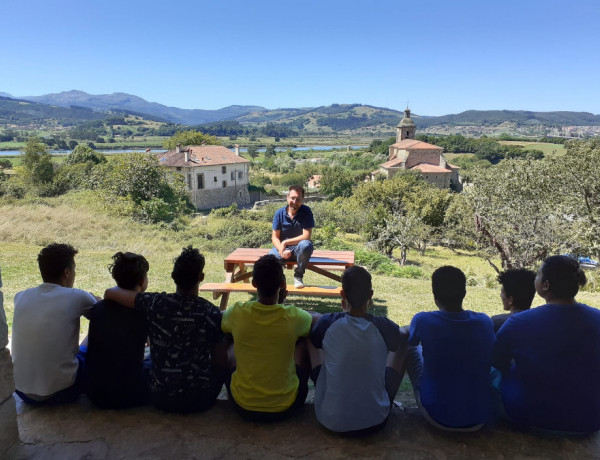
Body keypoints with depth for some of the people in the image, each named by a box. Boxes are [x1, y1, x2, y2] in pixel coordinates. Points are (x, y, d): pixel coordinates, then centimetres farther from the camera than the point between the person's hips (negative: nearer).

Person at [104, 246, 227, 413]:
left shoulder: (155, 303, -14)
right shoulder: (212, 313, -16)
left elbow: (109, 293, -1)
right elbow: (220, 363, -8)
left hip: (161, 399, 2)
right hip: (200, 400, -1)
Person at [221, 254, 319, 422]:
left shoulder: (238, 313, -17)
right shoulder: (294, 317, -20)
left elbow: (220, 317, 9)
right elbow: (318, 319, 5)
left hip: (243, 406, 1)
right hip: (285, 408, -1)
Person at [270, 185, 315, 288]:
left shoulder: (306, 211, -10)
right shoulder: (279, 213, -4)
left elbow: (307, 236, -17)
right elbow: (275, 237, -2)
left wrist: (285, 242, -20)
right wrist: (282, 250, -22)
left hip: (299, 249, -1)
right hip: (282, 247, 1)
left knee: (306, 245, -36)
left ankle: (298, 276, -12)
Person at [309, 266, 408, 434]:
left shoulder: (328, 323, -13)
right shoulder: (383, 326, -13)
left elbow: (314, 342, 11)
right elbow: (404, 336, 12)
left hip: (331, 420, 0)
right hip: (375, 421, 0)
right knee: (405, 334, 13)